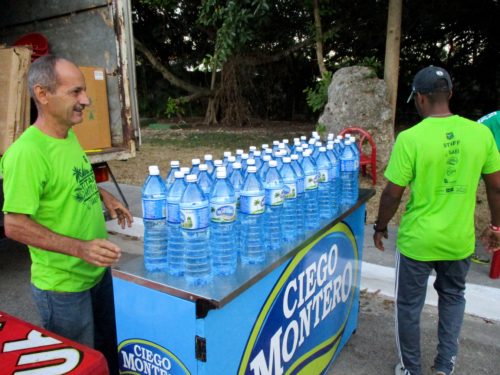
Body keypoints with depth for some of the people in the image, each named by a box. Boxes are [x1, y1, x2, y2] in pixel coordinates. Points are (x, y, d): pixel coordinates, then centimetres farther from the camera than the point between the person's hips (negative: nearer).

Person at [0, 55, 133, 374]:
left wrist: (102, 194, 3)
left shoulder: (69, 136, 2)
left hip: (98, 271, 8)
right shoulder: (26, 152, -24)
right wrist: (80, 248, -29)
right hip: (64, 286, -8)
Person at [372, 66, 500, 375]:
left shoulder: (410, 138, -18)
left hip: (418, 240, -4)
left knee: (410, 306, 16)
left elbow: (393, 193, -14)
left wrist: (380, 227, 2)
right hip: (459, 240, 4)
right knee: (453, 297, 28)